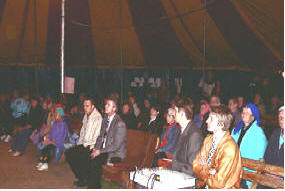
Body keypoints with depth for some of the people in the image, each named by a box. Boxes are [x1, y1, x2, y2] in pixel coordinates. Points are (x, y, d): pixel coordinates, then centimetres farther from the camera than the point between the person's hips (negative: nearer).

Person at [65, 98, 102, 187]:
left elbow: (97, 136, -19)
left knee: (80, 156, -24)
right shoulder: (86, 116, 12)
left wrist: (87, 146, -15)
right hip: (83, 144, 9)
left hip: (91, 146, -8)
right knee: (68, 153, -5)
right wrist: (79, 143, 9)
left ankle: (84, 179, -2)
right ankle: (80, 176, 7)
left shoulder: (97, 117, -16)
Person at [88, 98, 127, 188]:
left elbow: (116, 146, -19)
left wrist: (100, 151, -19)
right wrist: (96, 148, -2)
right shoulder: (105, 119, 9)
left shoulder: (120, 124, -17)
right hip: (103, 150, 7)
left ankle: (94, 186, -10)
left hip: (115, 154, -7)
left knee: (96, 160, -29)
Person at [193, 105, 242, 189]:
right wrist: (207, 171, -14)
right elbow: (196, 164, 4)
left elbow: (219, 182, -22)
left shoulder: (229, 147, -21)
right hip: (207, 186, 6)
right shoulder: (208, 139, 3)